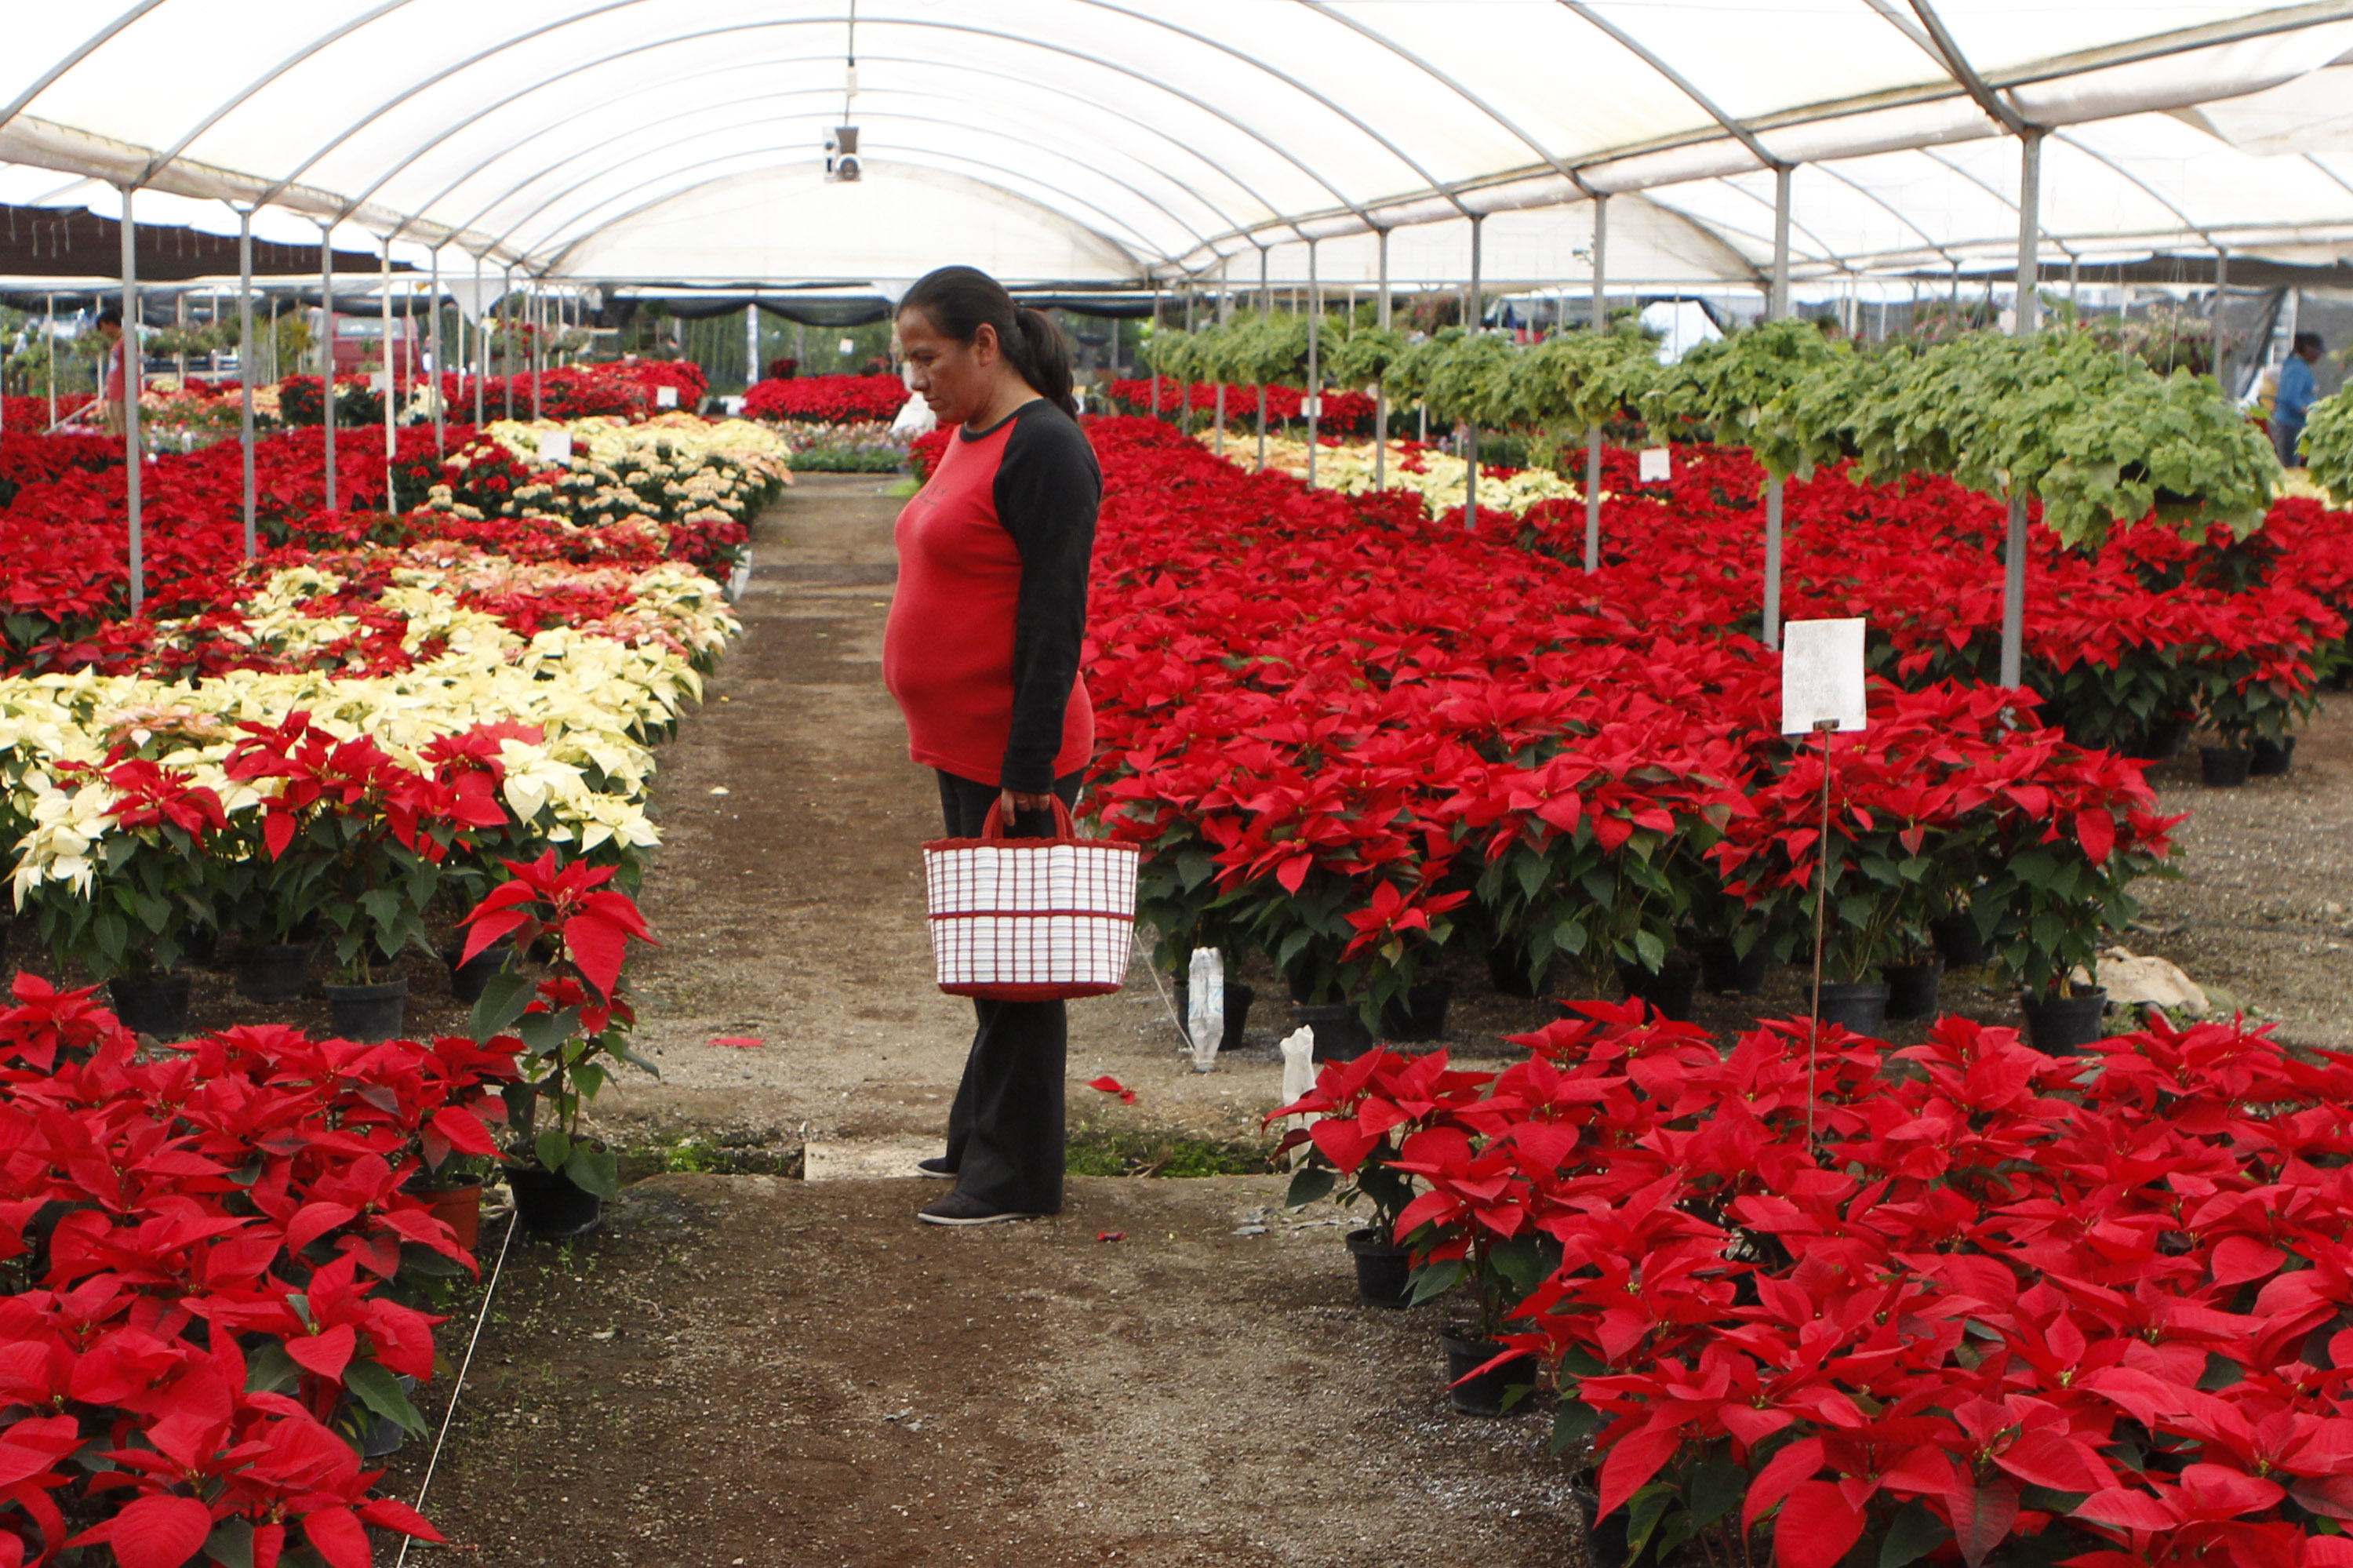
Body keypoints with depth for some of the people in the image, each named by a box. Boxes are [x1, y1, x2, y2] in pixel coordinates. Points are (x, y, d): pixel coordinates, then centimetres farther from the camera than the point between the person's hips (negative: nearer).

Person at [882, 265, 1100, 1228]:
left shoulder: (1044, 447, -16)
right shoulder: (969, 436, 13)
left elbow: (1054, 621, -19)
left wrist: (1026, 773, -21)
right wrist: (945, 743, 19)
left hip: (1014, 760, -10)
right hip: (962, 749, 10)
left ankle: (1015, 1178, 7)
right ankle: (979, 1139, 29)